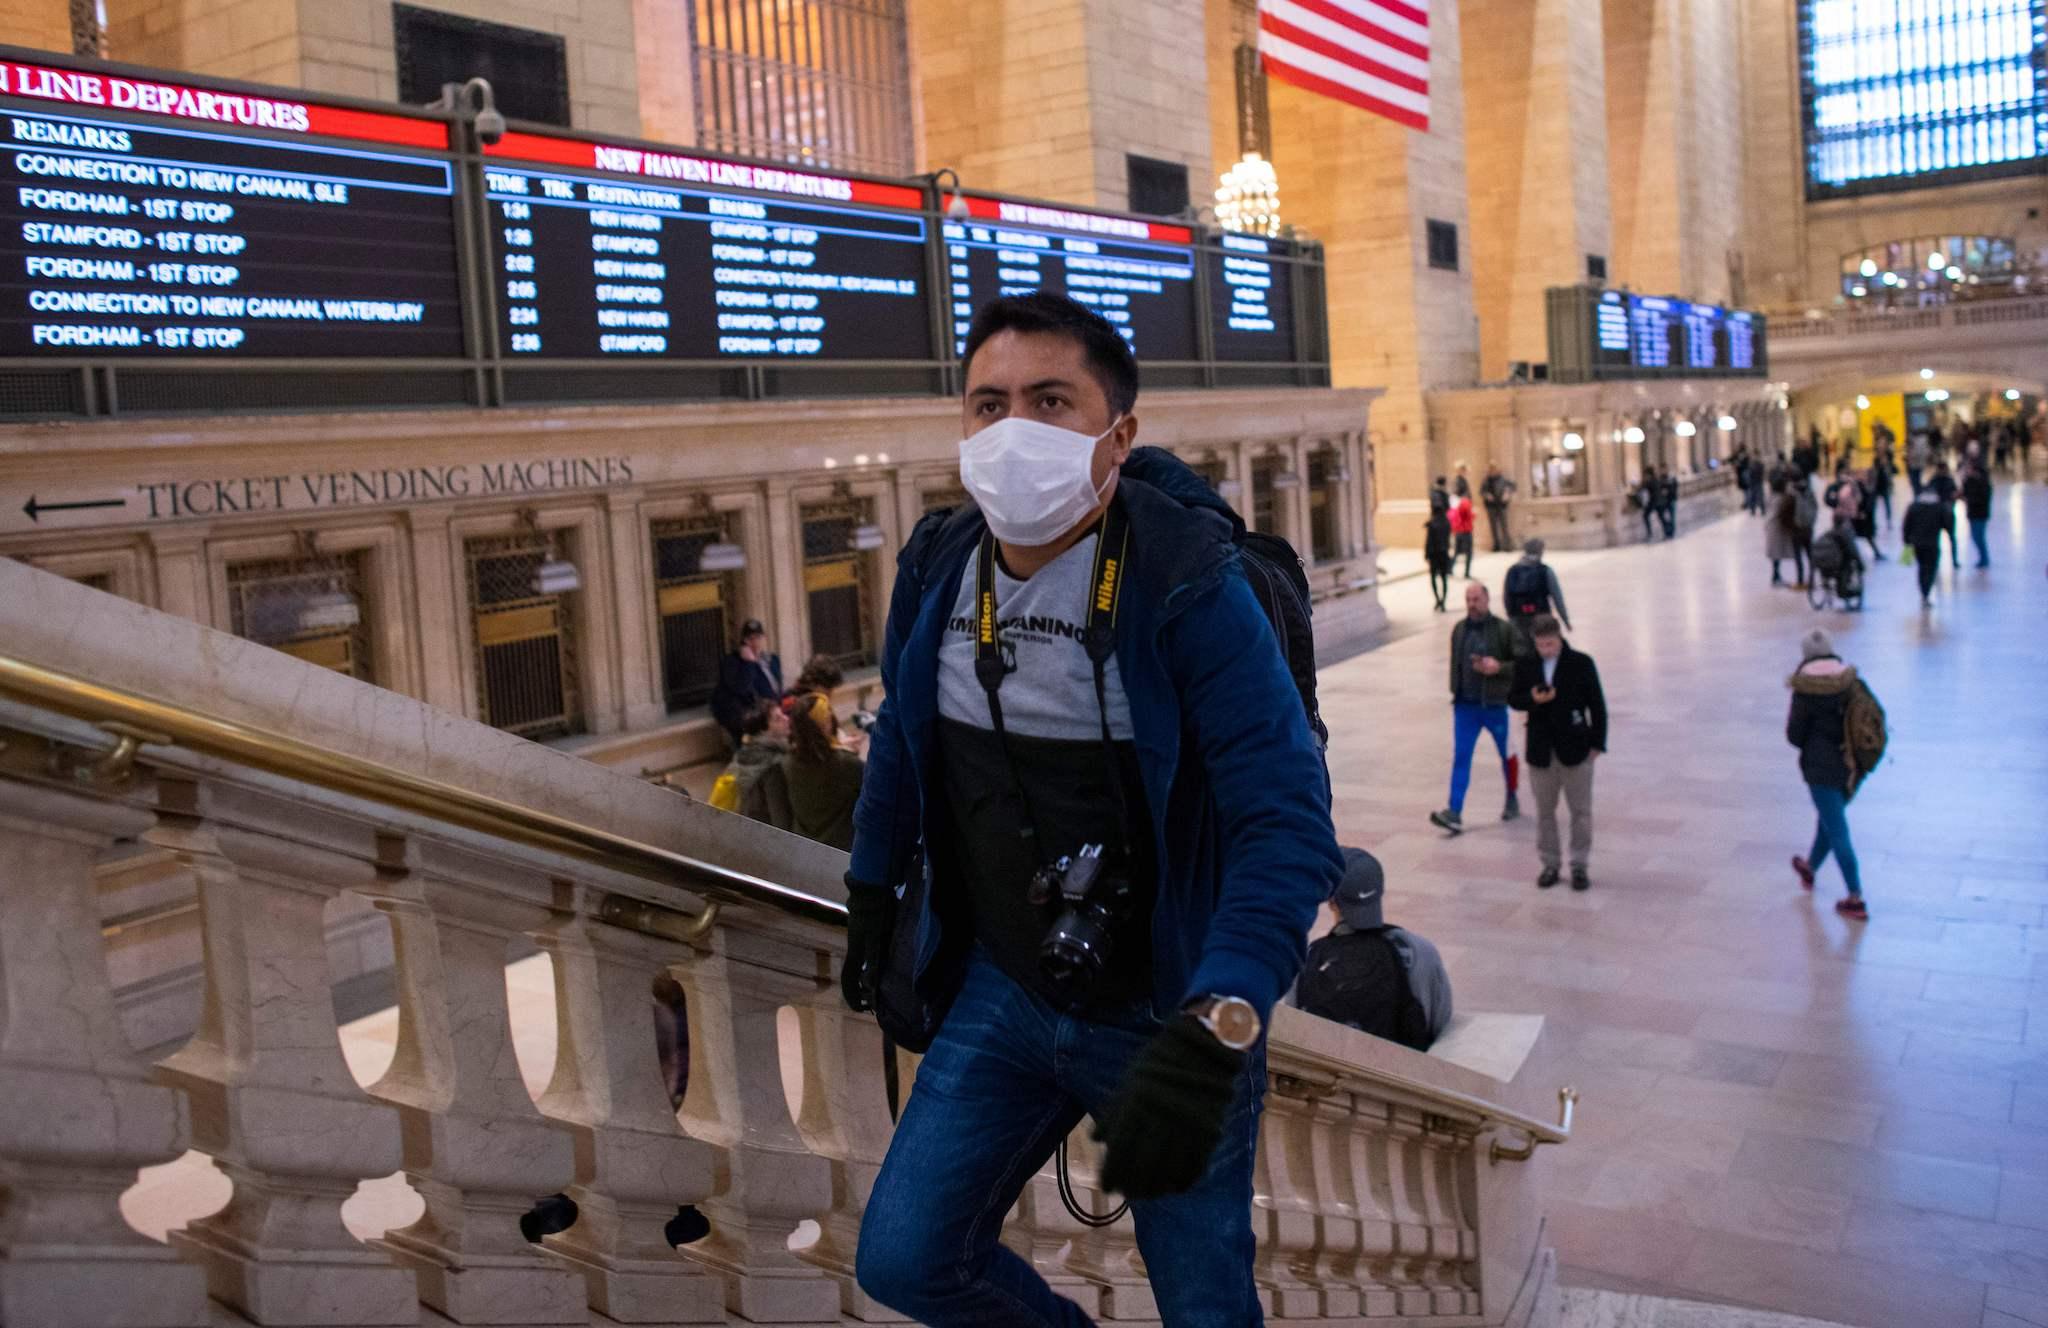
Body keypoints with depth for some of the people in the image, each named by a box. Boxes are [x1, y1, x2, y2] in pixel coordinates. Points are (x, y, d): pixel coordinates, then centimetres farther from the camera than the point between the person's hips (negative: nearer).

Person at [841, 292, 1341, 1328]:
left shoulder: (1188, 584, -23)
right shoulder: (937, 568, -5)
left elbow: (1288, 821, -29)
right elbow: (901, 743, 13)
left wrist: (1211, 1035, -40)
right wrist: (871, 902, 19)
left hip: (1165, 1009, -4)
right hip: (999, 989, 5)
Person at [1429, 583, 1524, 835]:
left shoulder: (1504, 630, -8)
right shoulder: (1459, 630, 5)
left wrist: (1498, 667, -22)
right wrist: (1456, 692, 9)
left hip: (1496, 705, -3)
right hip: (1465, 706, 3)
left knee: (1507, 755, 15)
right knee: (1460, 758, -5)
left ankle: (1512, 801, 37)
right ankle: (1454, 814, -10)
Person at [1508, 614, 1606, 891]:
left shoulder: (1581, 663, -6)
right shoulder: (1525, 664, 1)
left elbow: (1597, 705, -2)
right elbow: (1513, 699, 6)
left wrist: (1596, 743, -4)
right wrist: (1532, 699, -16)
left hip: (1575, 749, -2)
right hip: (1540, 751, 2)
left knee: (1581, 810, 5)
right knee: (1545, 811, 9)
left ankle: (1579, 866, 15)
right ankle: (1550, 864, 21)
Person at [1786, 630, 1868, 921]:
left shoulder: (1805, 690, -16)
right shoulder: (1852, 682, -3)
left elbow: (1795, 735, -10)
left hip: (1821, 768, -6)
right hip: (1850, 764, 6)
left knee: (1838, 833, 1)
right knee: (1829, 819, 26)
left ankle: (1856, 899, 3)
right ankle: (1810, 867, 48)